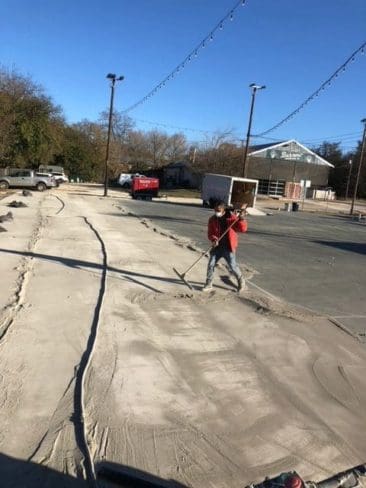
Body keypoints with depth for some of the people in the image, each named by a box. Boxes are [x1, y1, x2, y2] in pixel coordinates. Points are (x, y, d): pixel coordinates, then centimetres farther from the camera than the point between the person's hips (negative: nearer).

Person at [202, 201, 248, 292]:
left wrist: (241, 218, -31)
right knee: (211, 264, 0)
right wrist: (214, 239, -19)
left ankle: (240, 280, 24)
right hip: (217, 246, 3)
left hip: (228, 247, -3)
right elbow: (210, 233, 1)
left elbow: (243, 229, -15)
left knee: (232, 266, -4)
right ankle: (208, 284, 16)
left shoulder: (232, 217, -9)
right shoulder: (212, 219, 0)